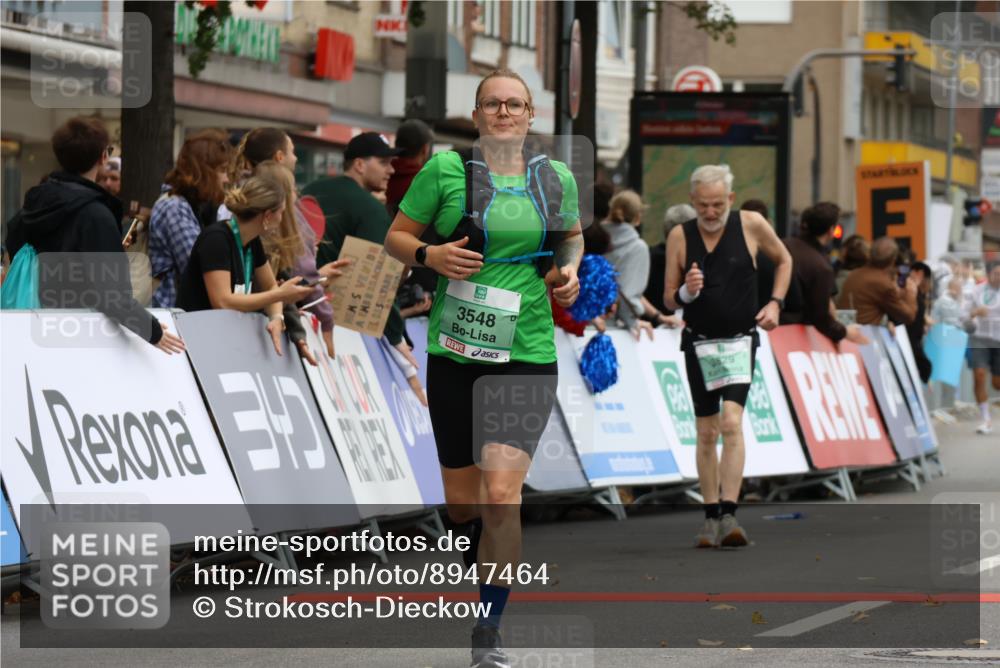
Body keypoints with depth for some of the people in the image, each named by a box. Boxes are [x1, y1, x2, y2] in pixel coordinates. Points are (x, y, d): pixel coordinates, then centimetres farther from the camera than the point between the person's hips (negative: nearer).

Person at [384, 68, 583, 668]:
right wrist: (430, 255, -14)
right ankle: (489, 555, 41)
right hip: (455, 353, 0)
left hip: (527, 356, 0)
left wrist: (569, 269, 4)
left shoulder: (556, 177, 5)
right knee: (462, 500, 9)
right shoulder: (445, 169, -1)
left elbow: (572, 235, 24)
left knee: (501, 493, -15)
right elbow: (396, 237, 6)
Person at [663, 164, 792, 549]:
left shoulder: (751, 225, -4)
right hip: (699, 343, 2)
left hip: (739, 340, -2)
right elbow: (669, 300, 4)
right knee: (706, 433, 5)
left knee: (732, 424, -17)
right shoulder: (680, 237, -1)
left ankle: (729, 515, -23)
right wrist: (686, 292, -19)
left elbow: (783, 260, 14)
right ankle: (711, 518, 14)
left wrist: (775, 303, 0)